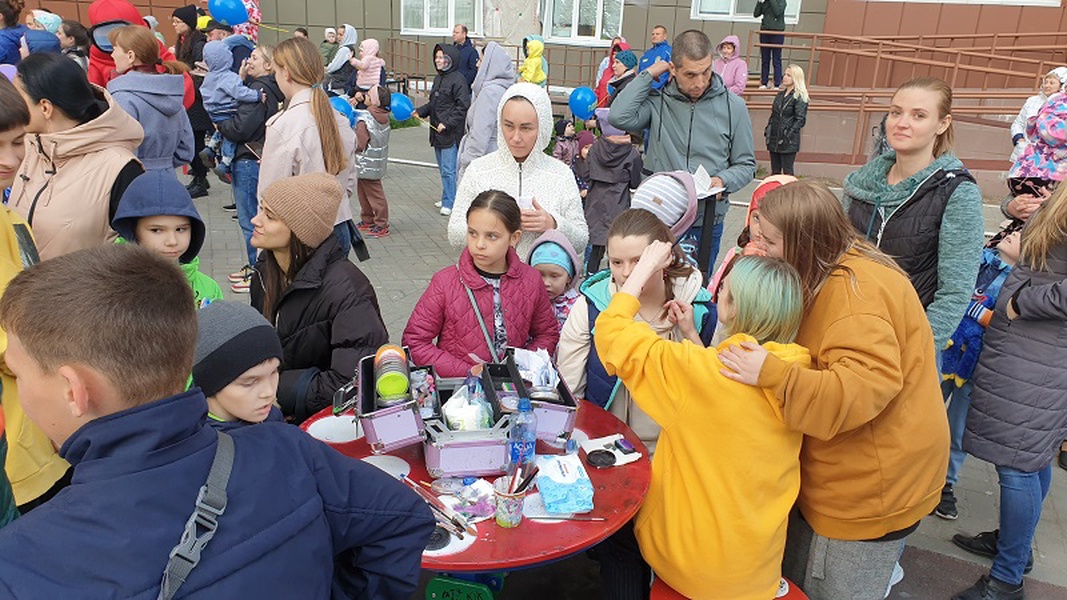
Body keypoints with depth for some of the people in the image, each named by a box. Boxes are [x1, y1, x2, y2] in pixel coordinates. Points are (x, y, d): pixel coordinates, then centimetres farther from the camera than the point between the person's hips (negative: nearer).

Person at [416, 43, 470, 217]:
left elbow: (462, 106, -17)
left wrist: (447, 123, -20)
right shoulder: (438, 78, 15)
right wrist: (419, 111, 8)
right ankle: (448, 198, 25)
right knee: (443, 168, 15)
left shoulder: (458, 79, -12)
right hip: (437, 132, 9)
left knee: (449, 169, -7)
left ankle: (449, 202, 0)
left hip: (451, 133, -9)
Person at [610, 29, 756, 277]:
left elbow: (746, 165, 10)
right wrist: (648, 75, -9)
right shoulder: (658, 101, -2)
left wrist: (723, 181, -12)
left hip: (707, 223, 1)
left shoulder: (733, 107, 3)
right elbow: (620, 117, -20)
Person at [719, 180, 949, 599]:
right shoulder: (832, 276, 5)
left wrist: (771, 374, -42)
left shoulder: (856, 290, -25)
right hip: (843, 471, 9)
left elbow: (864, 387, -37)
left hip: (874, 483, -9)